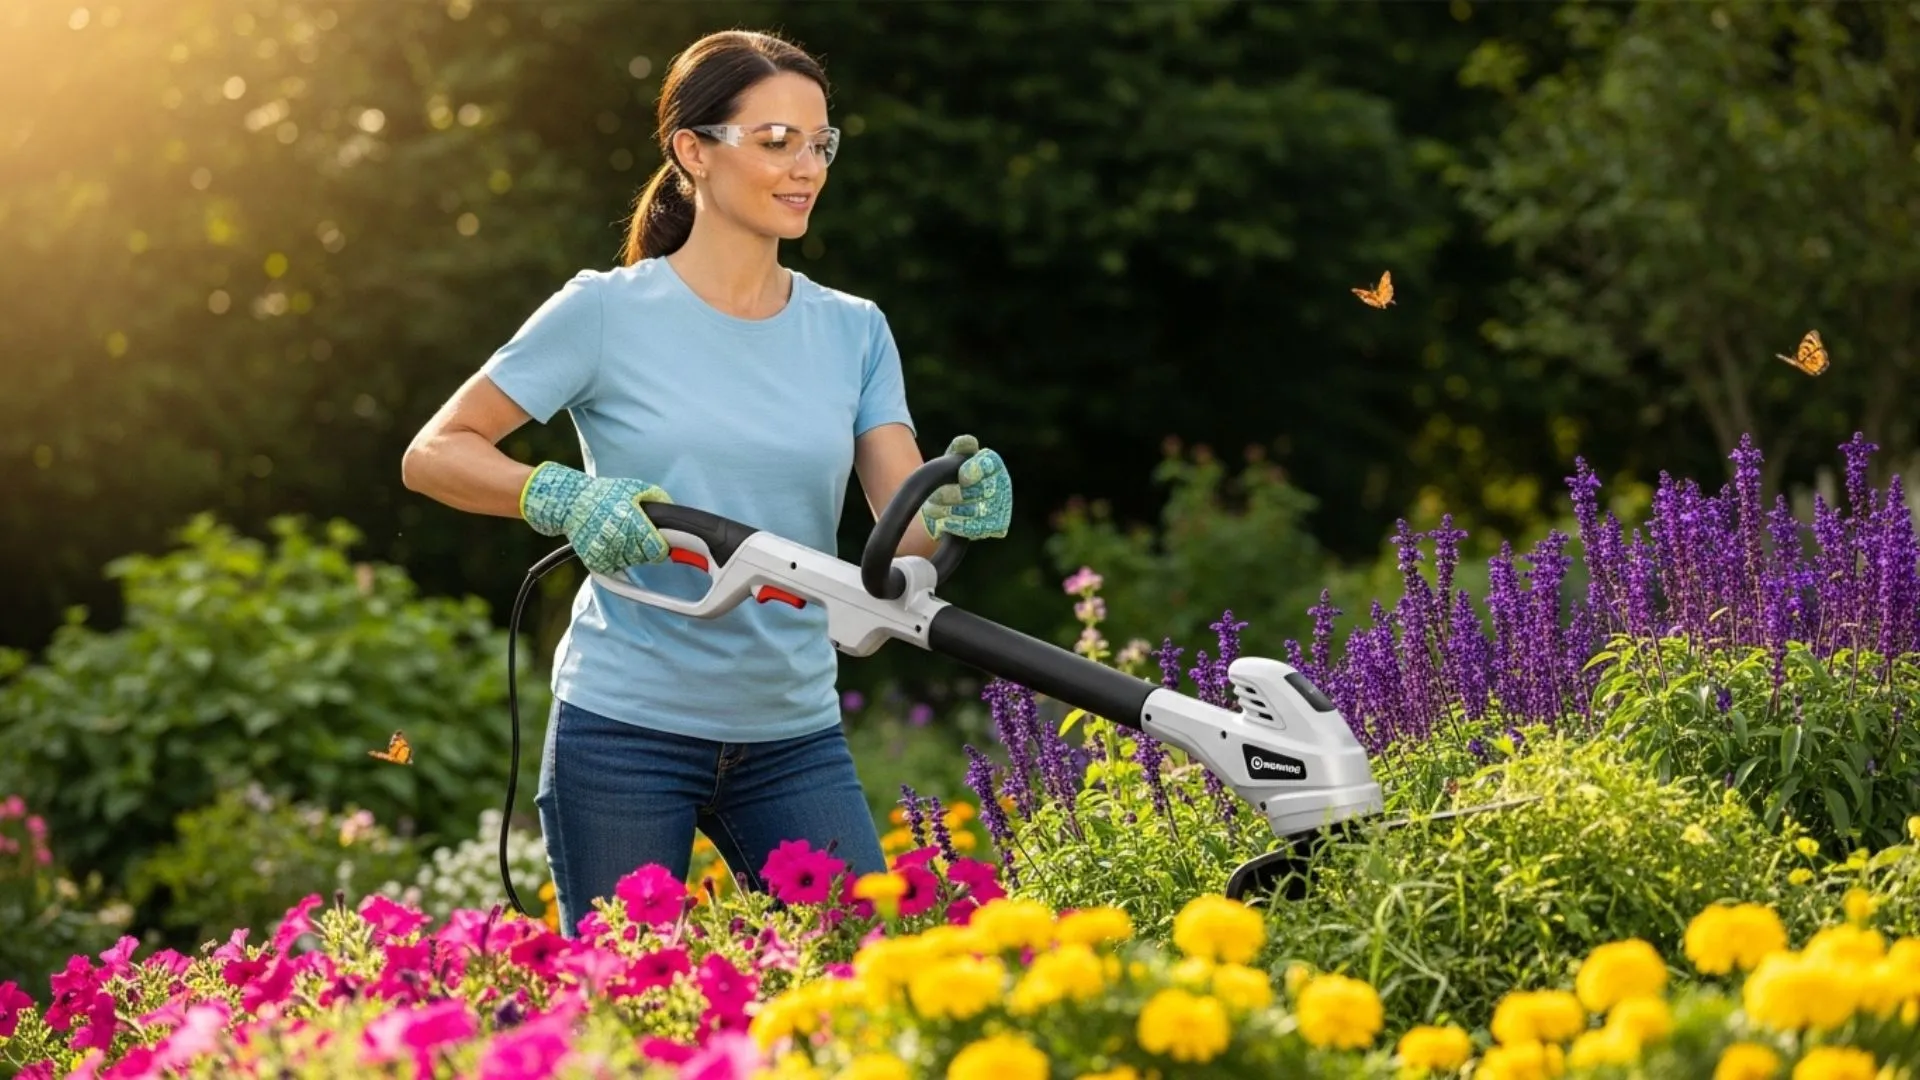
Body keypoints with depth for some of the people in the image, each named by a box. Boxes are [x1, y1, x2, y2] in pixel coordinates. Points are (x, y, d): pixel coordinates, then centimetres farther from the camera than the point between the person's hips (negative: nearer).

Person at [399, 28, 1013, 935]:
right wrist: (564, 496, -20)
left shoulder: (853, 331, 7)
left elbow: (907, 528, -2)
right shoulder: (608, 311, -4)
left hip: (794, 736, 3)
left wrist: (955, 508, -25)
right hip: (625, 731, -3)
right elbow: (432, 456, -2)